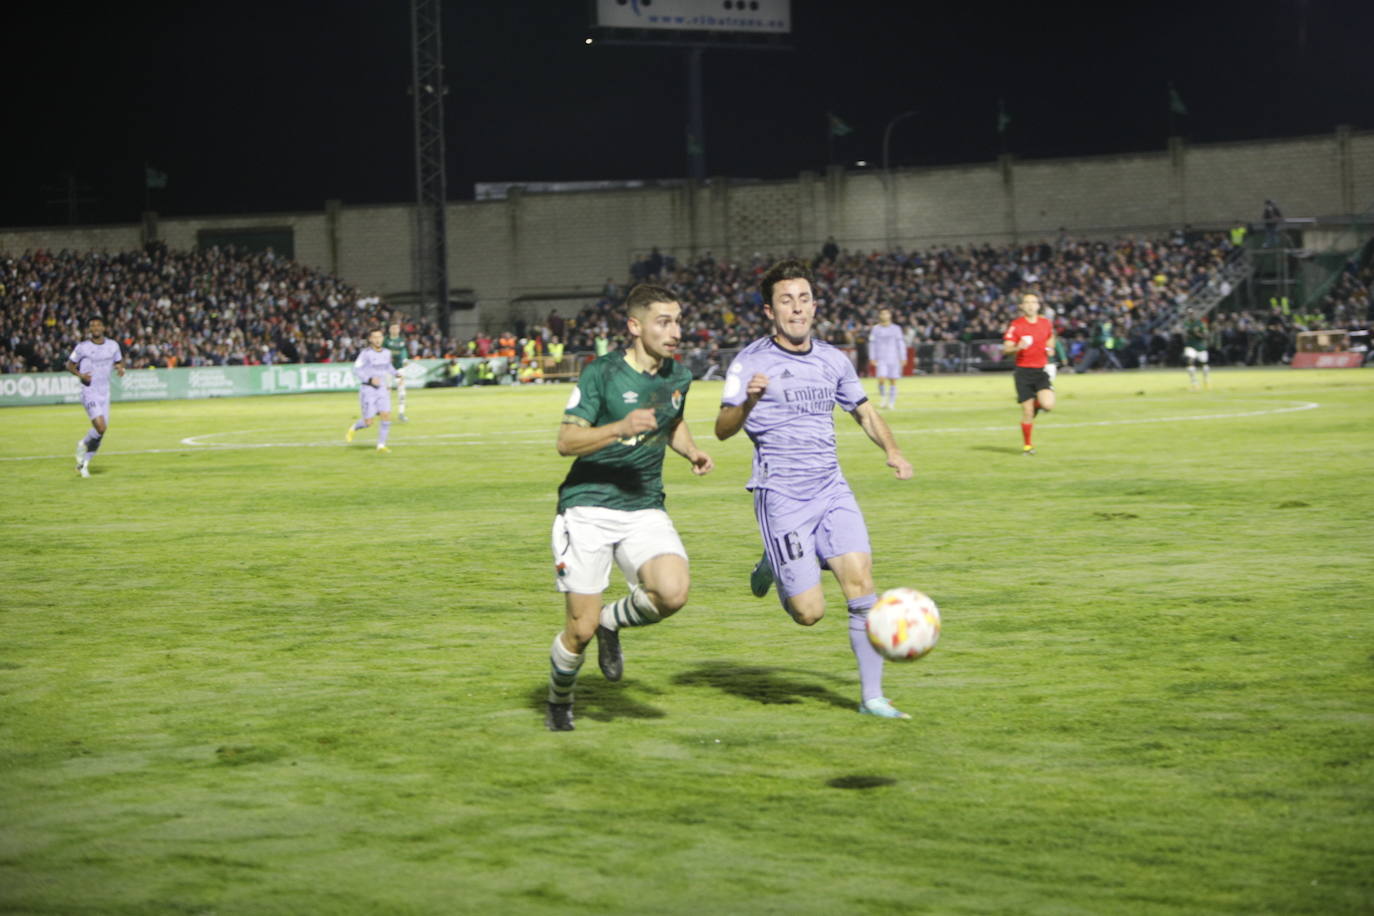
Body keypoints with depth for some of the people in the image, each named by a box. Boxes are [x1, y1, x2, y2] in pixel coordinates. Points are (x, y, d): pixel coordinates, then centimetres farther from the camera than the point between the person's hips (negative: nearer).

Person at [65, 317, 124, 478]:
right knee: (100, 428, -20)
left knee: (101, 431, 6)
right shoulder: (83, 347, -6)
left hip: (105, 392, 5)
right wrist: (80, 375, -14)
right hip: (89, 392, -5)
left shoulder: (113, 345, 4)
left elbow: (119, 361, 19)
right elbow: (70, 364, 5)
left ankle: (84, 462, 22)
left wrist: (120, 368, -5)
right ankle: (82, 445, 10)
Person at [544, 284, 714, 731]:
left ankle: (613, 622, 9)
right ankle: (559, 701, 28)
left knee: (673, 593, -24)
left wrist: (692, 451, 8)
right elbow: (566, 440, -16)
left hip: (644, 510, 4)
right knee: (580, 629, -3)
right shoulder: (601, 374, -10)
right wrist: (620, 428, -30)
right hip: (587, 509, -4)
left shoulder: (678, 376, 7)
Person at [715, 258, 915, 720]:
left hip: (832, 489, 4)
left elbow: (864, 411, 24)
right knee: (809, 612, -8)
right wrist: (747, 402, -35)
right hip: (781, 496, -4)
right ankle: (773, 567, 27)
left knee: (860, 581, -14)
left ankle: (871, 697, -3)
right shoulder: (751, 362, -5)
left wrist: (891, 450, 6)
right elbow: (723, 429, -14)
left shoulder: (834, 360, 10)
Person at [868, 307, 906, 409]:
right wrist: (872, 358, 1)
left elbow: (901, 343, 9)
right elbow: (872, 344, 8)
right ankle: (882, 396, 9)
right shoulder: (876, 329, 6)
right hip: (881, 359, -1)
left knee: (893, 380, 0)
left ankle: (891, 401, 9)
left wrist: (903, 358, 5)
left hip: (894, 358, 1)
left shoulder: (896, 328, 7)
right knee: (881, 378, -15)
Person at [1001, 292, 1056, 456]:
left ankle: (1036, 404, 19)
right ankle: (1026, 445, 14)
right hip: (1024, 371, -3)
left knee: (1048, 404, -18)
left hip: (1041, 370, 3)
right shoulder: (1016, 325, -4)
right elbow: (1006, 348, -6)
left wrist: (1050, 348, 4)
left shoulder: (1046, 323, 6)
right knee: (1027, 412, -4)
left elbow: (1050, 337, 26)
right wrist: (1018, 347, -27)